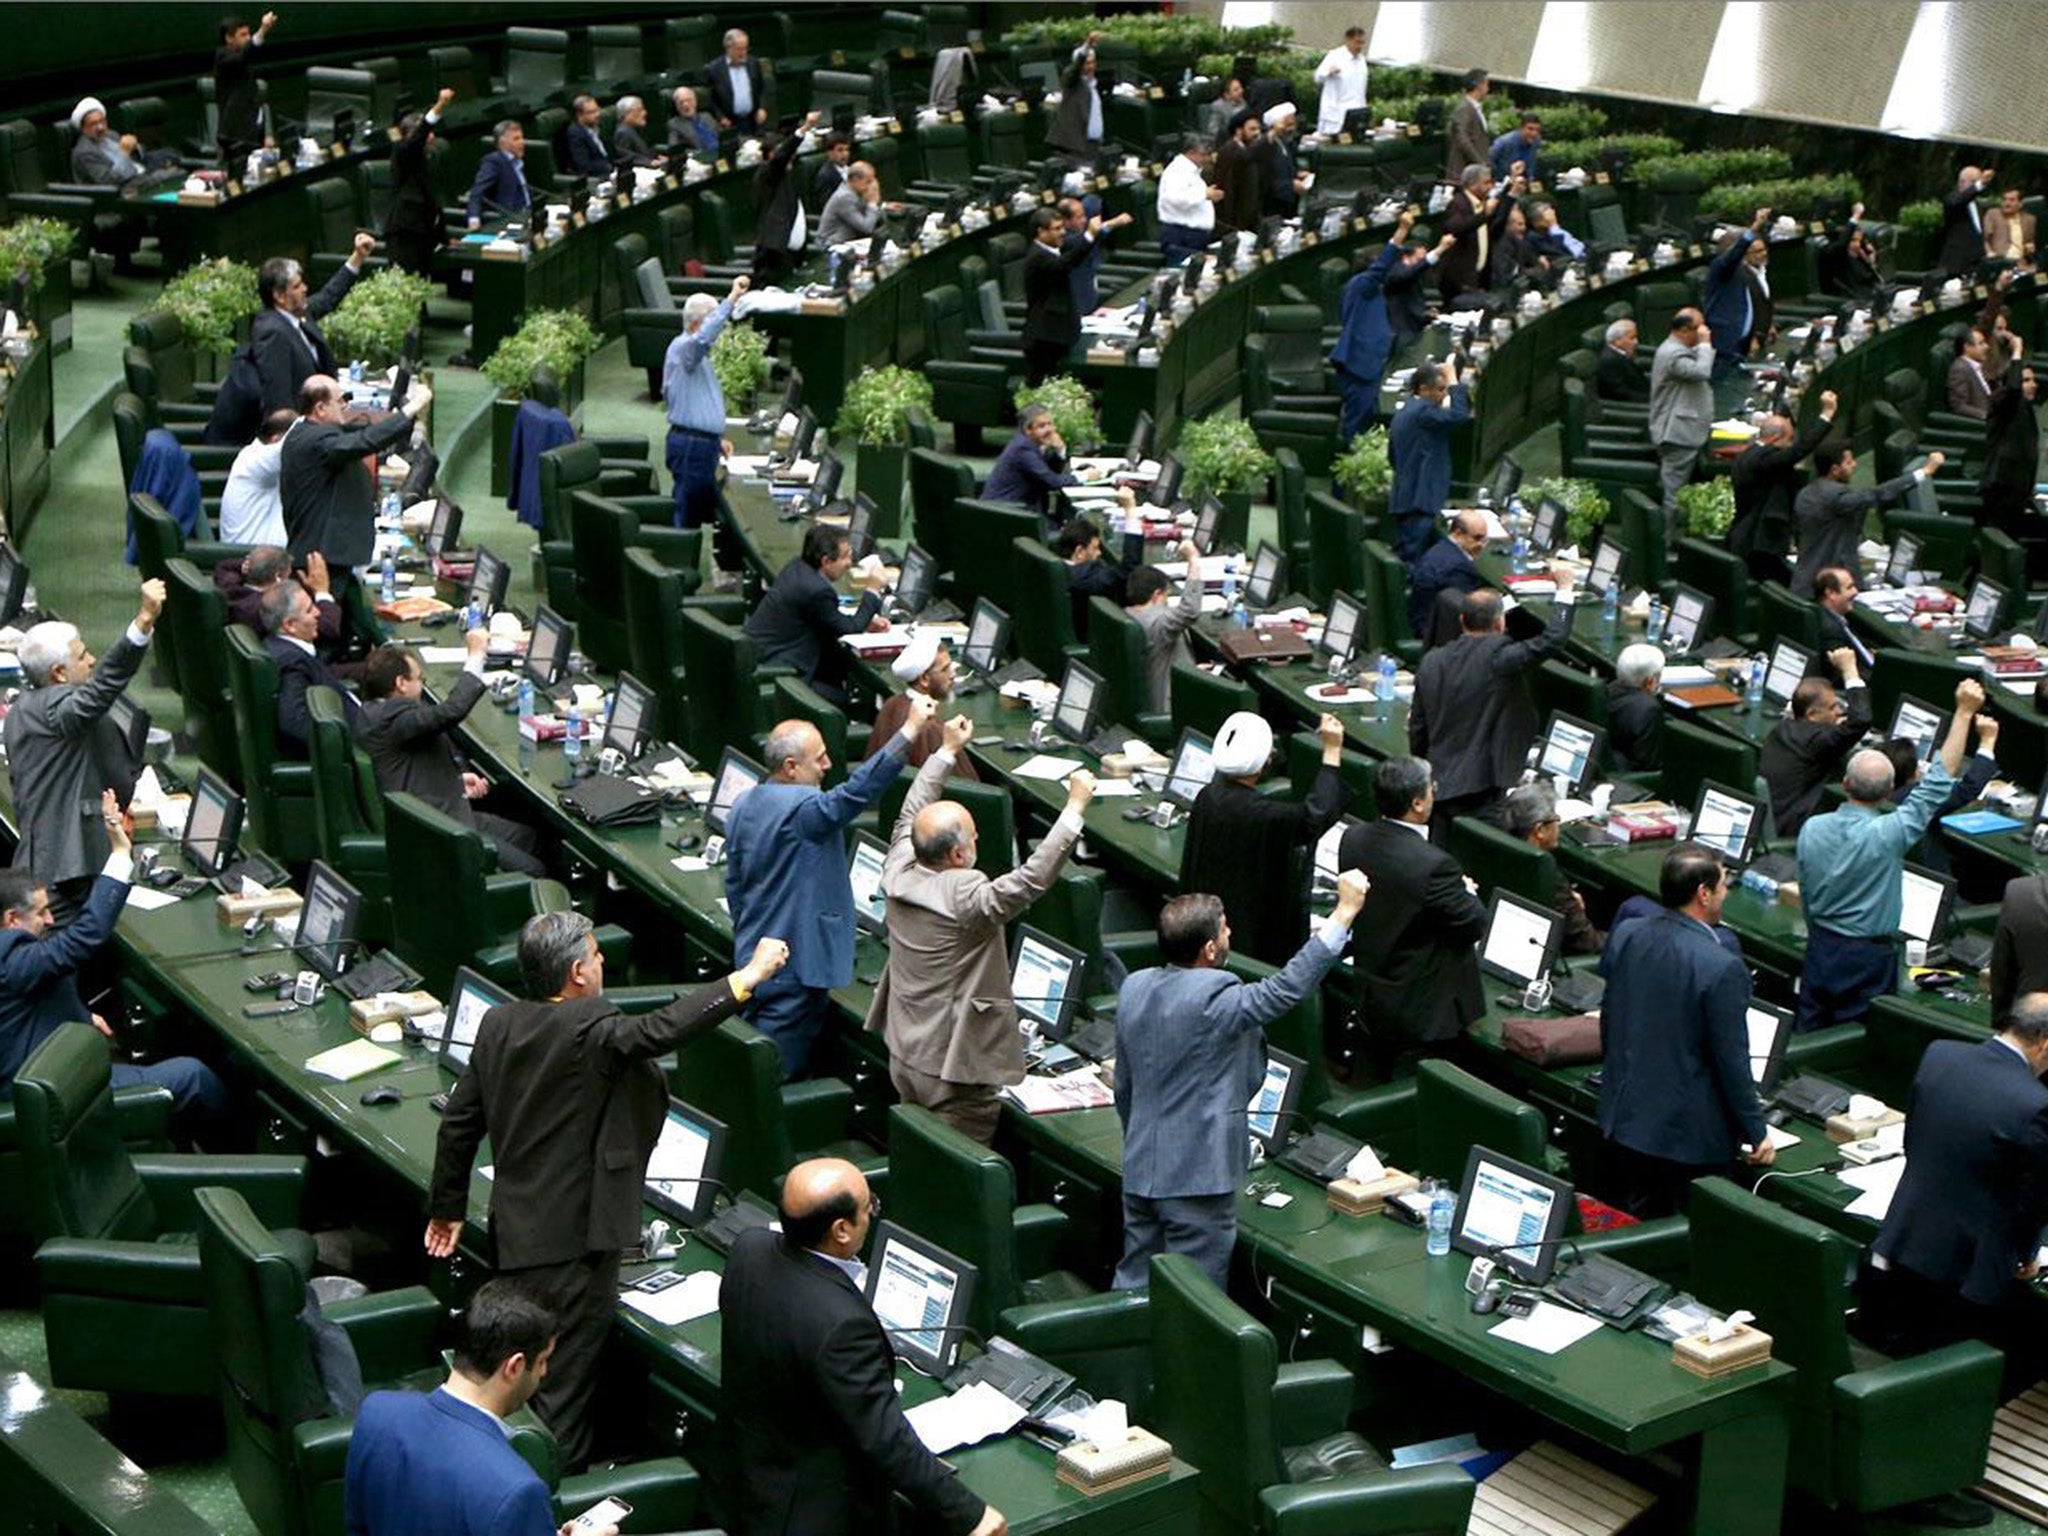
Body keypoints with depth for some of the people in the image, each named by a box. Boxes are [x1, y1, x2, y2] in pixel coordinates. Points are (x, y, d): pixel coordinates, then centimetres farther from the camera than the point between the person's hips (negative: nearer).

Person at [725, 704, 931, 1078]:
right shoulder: (803, 810, -22)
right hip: (796, 963, -9)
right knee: (780, 1070, -2)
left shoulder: (743, 807, 8)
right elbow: (857, 790, -37)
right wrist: (911, 729, -40)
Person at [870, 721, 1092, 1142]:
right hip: (955, 1071, -8)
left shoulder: (899, 875, -4)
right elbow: (1033, 877, -29)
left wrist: (948, 750, 20)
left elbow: (911, 815, 11)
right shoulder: (967, 898, -26)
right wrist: (1075, 806, -25)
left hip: (904, 1055, 8)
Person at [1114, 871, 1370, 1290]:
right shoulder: (1213, 998, -21)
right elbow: (1288, 988, -19)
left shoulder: (1133, 988, 5)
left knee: (1132, 1287, 16)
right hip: (1199, 1174, -8)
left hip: (1139, 1171, 8)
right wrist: (1345, 912, -14)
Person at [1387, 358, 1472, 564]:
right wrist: (1453, 380, -16)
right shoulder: (1422, 411, -17)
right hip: (1420, 500, -10)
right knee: (1413, 557, -9)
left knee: (1404, 556, 14)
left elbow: (1392, 454, 25)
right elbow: (1460, 415, -27)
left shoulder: (1403, 411, 16)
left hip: (1404, 498, 10)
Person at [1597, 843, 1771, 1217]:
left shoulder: (1626, 936, -3)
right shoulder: (1721, 968, -23)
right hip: (1692, 1135, -6)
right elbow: (1732, 1062, -17)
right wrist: (1756, 1134, -5)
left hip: (1622, 1120, 6)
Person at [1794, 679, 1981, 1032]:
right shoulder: (1886, 836, -22)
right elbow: (1939, 781, -18)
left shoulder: (1811, 829, -8)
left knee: (1809, 1040, 13)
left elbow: (1806, 897, 5)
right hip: (1869, 957, -5)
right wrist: (1964, 712, -15)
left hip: (1819, 947, 5)